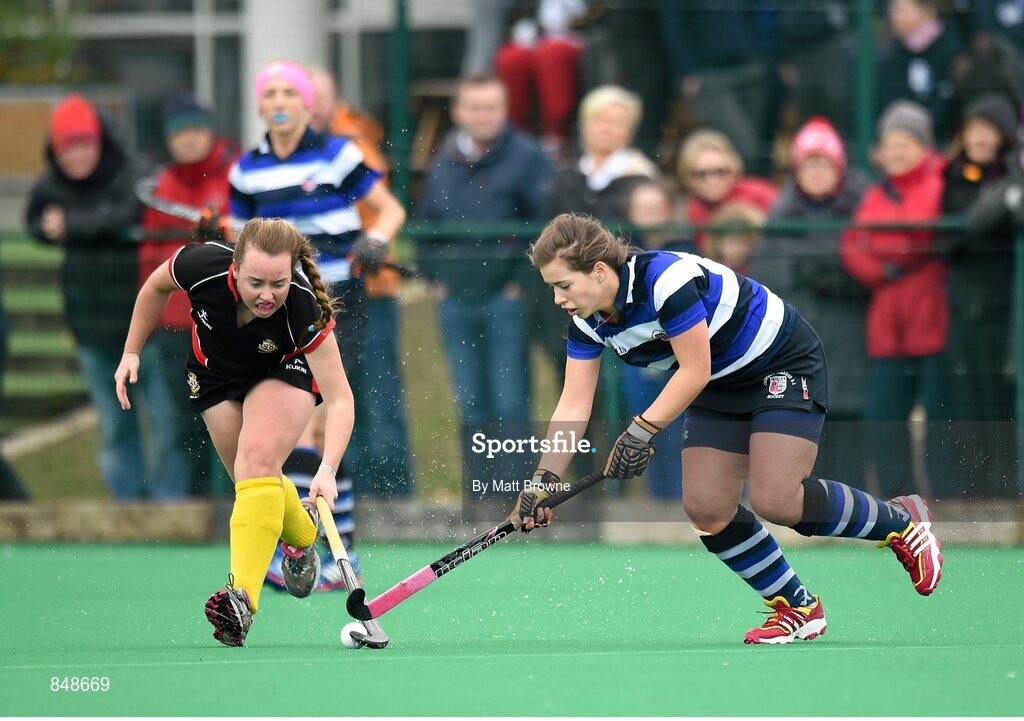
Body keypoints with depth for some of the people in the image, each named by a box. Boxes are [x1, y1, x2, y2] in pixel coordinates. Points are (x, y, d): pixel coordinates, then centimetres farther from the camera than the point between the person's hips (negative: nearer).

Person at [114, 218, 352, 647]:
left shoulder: (303, 309, -39)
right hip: (216, 373, 3)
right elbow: (156, 287, -8)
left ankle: (243, 597, -34)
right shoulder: (201, 266, -34)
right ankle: (301, 534, 37)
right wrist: (131, 352, -3)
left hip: (284, 371, -3)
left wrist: (328, 470, -49)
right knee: (257, 482, 2)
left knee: (258, 460, -28)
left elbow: (339, 398, -37)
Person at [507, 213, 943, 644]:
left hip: (785, 364, -8)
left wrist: (641, 431, -31)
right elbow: (574, 404, -7)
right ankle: (798, 610, 9)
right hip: (722, 386, 8)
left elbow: (694, 371, -28)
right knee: (705, 509, -6)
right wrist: (544, 479, -16)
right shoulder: (588, 321, -7)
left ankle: (899, 521, 1)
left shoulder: (666, 280, -31)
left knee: (775, 500, -22)